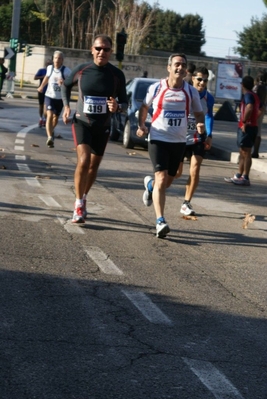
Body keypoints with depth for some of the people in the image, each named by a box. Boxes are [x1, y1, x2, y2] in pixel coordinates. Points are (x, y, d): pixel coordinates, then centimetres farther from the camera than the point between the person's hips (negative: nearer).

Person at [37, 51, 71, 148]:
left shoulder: (66, 71, -13)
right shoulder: (49, 68, -1)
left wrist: (64, 83, -42)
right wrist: (41, 86, 33)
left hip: (60, 98, 0)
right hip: (49, 96, 0)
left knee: (55, 117, 16)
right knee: (50, 115, -19)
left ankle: (51, 131, 47)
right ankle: (50, 137, -27)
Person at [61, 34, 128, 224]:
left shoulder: (117, 75, -10)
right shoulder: (81, 70, -9)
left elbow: (125, 103, -5)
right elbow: (66, 86, 11)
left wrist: (117, 107, -28)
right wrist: (67, 106, -2)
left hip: (103, 126, 2)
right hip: (82, 122, -2)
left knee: (94, 166, 12)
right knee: (84, 161, -21)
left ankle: (83, 199, 37)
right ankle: (79, 205, -8)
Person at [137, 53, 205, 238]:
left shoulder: (191, 91, 0)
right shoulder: (156, 88, -4)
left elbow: (198, 113, 11)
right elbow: (145, 106, 12)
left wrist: (200, 124, -11)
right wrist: (141, 125, -3)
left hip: (179, 141, 3)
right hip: (158, 139, -3)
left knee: (168, 181, 14)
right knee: (161, 178, -17)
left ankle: (150, 185, 51)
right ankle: (160, 222, -19)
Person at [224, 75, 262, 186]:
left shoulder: (248, 95, -14)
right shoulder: (255, 96, 15)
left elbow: (249, 108, -33)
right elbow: (260, 109, 29)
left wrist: (244, 122, -25)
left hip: (247, 127, -10)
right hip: (252, 125, 10)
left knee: (246, 153, -6)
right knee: (243, 152, 15)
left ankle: (245, 178, -4)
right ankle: (238, 176, 21)